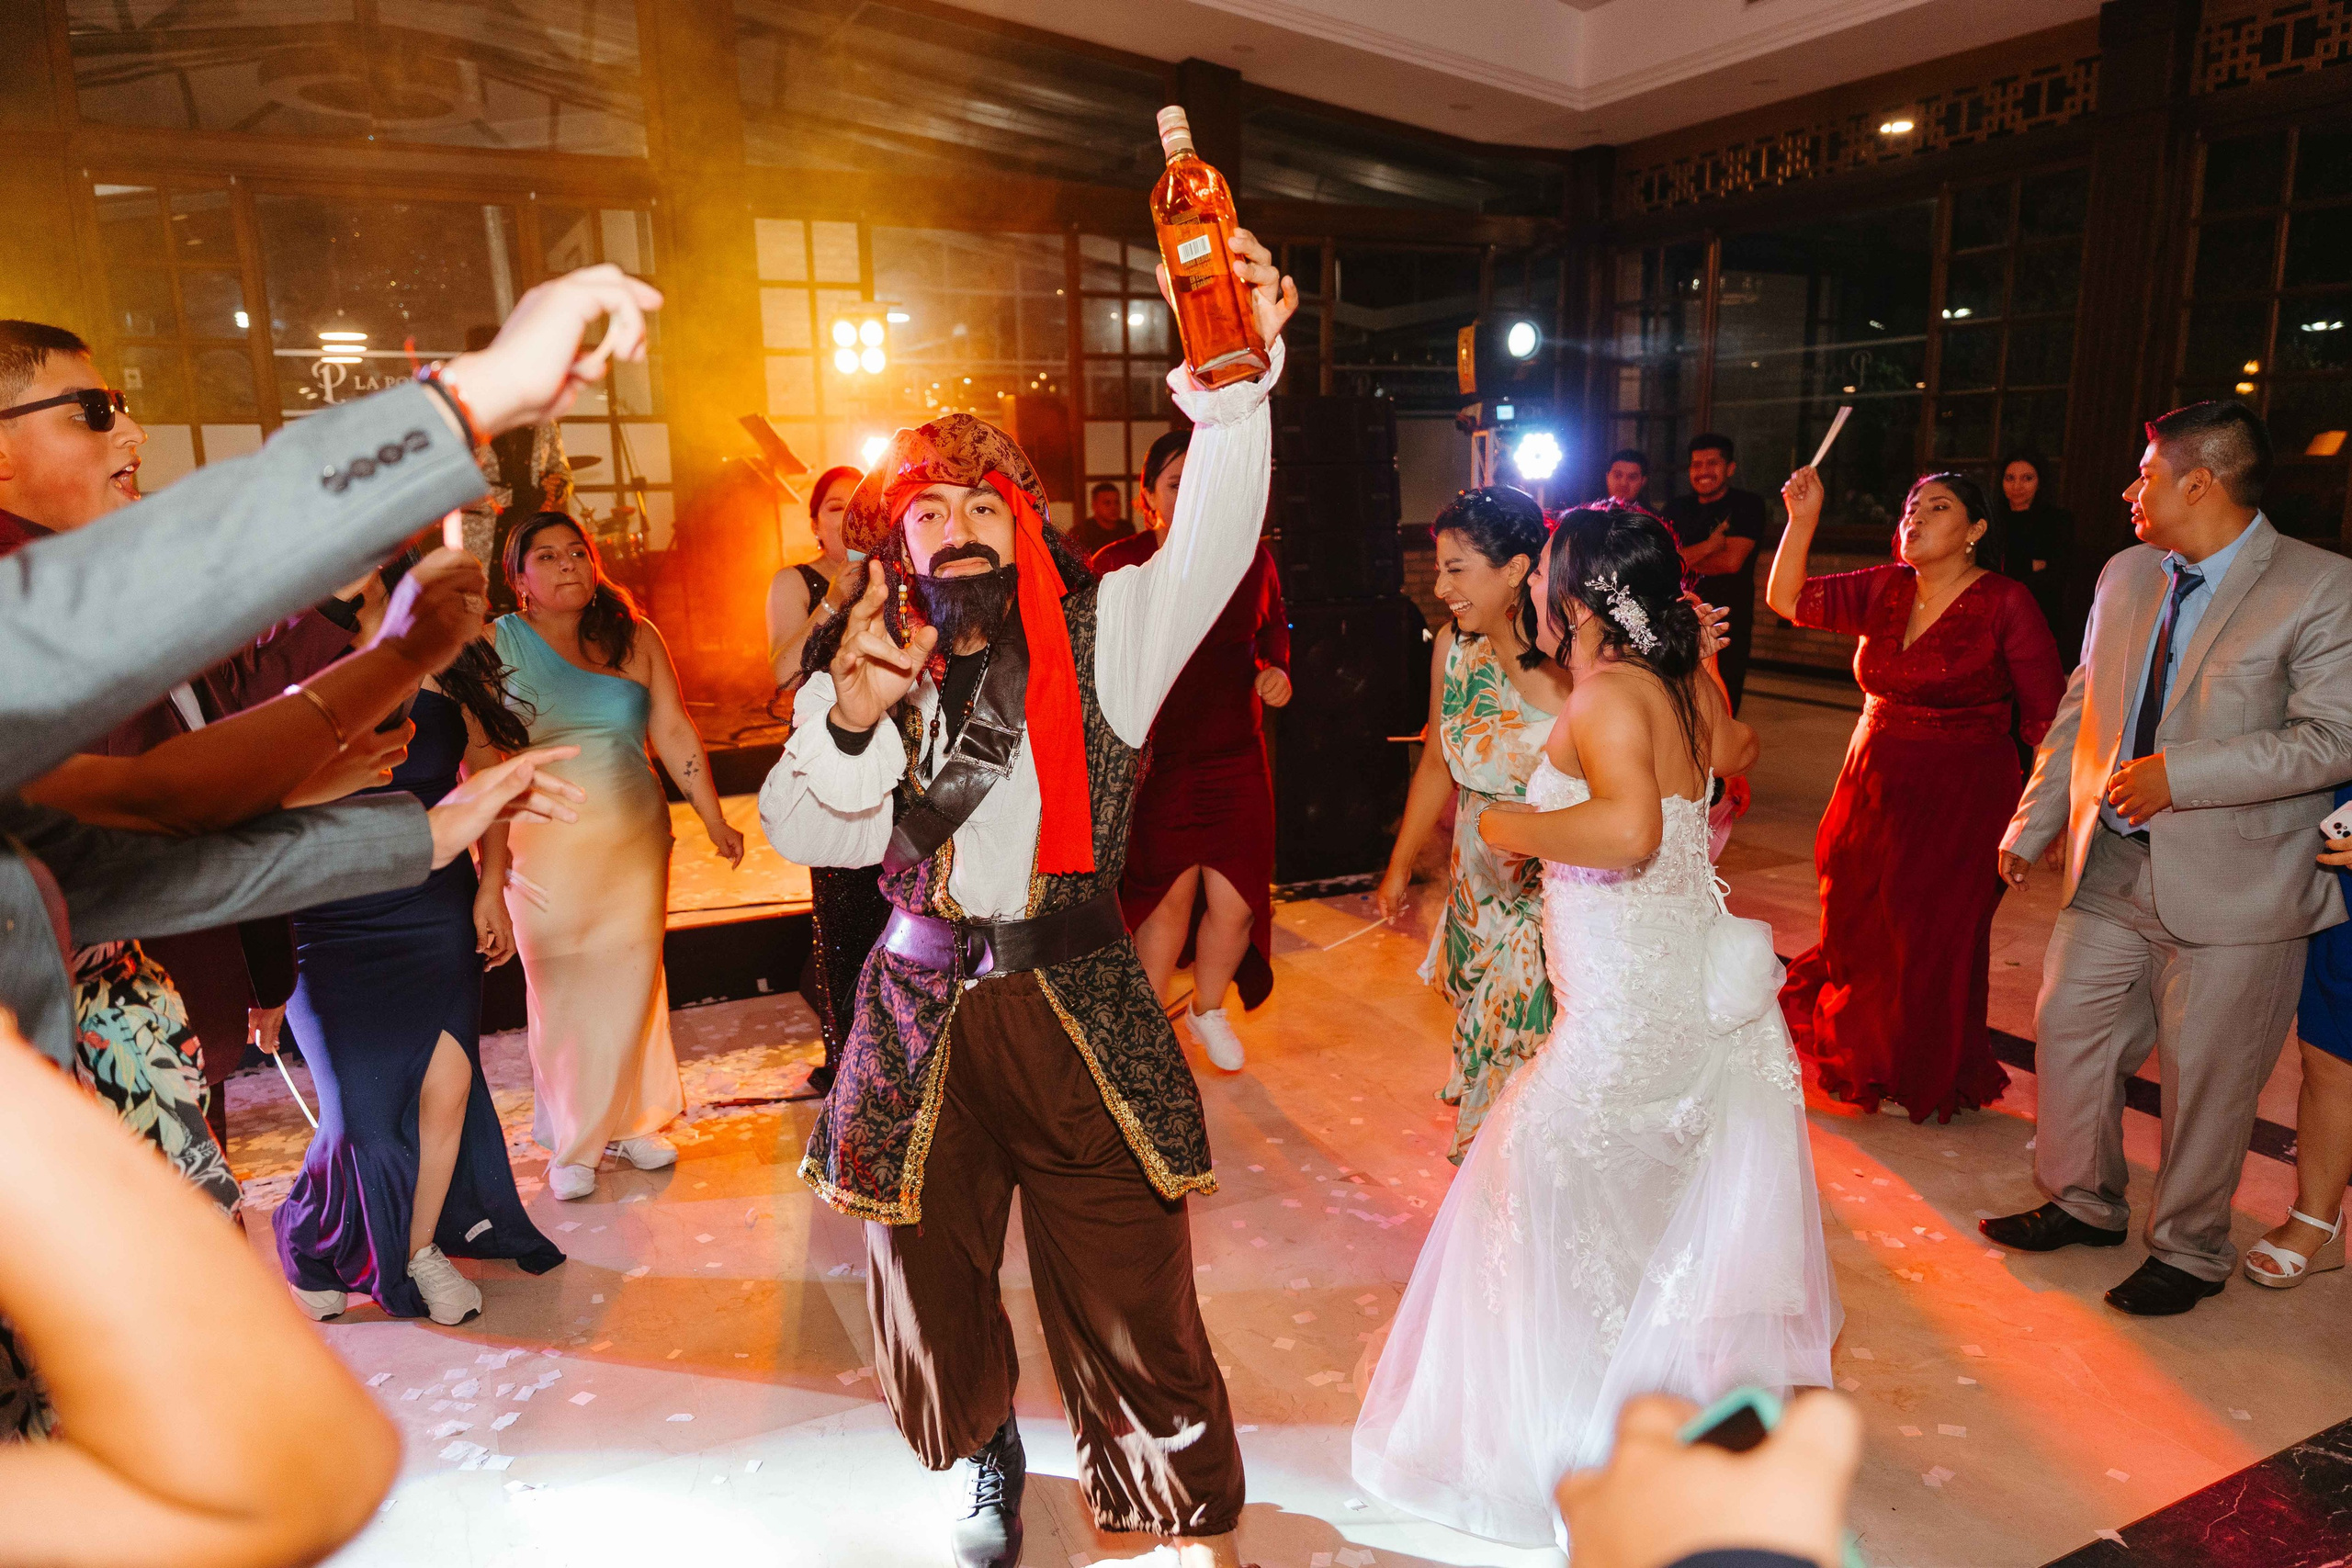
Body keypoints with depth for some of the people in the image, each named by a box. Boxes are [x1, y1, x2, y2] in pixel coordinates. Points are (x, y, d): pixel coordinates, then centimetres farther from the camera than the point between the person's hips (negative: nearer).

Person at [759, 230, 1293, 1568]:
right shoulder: (877, 666, 6)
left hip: (1078, 1005, -3)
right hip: (922, 1009, 3)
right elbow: (808, 836, -1)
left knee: (1129, 1293, 6)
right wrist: (848, 721, -19)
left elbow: (1210, 547, -20)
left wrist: (1233, 378, -34)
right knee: (931, 1282, 18)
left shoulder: (1100, 632, -2)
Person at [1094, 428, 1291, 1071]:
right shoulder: (1116, 565, -6)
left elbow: (1274, 624, 21)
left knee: (1234, 902, 1)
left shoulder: (1250, 558, 2)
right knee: (1170, 894, 5)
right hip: (1153, 758, -2)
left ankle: (1207, 1009, 32)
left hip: (1236, 756, 3)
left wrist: (1277, 669, 1)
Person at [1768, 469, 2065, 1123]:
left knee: (1934, 940, 3)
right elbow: (1787, 598, 0)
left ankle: (1929, 1081, 27)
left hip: (1963, 799, -5)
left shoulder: (2005, 603, -10)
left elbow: (2046, 717, -10)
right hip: (1873, 789, 5)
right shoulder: (1882, 590, 4)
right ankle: (1864, 1062, 38)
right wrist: (1803, 518, -10)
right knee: (1858, 927, 14)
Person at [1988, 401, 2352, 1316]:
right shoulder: (2125, 578, 9)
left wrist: (2177, 775, -22)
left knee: (2206, 1079, 7)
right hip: (2113, 871, 6)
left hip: (2232, 891, -6)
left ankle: (2189, 1250, 28)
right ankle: (2082, 1203, 35)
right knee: (2067, 1030, 13)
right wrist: (2031, 827, 14)